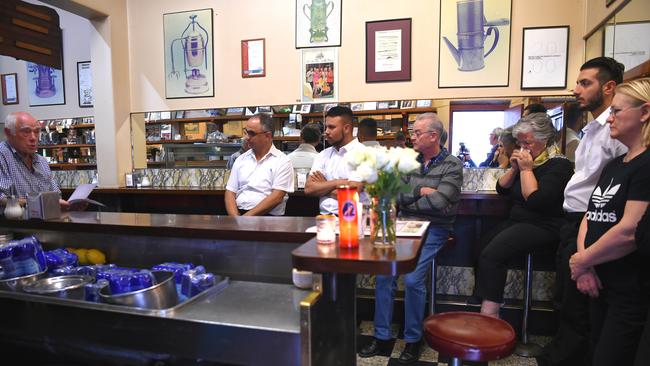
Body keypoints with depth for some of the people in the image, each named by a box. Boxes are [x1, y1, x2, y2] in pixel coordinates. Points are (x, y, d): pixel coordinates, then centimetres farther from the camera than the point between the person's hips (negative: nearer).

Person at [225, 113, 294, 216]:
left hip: (268, 217, -3)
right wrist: (235, 218, -8)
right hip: (239, 214, 3)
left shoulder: (282, 161, -1)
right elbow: (230, 192, 10)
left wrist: (246, 218, -14)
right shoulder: (241, 159, 14)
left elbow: (276, 197, -10)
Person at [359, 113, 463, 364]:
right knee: (383, 274, -11)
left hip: (432, 230, -4)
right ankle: (382, 336, 5)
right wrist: (420, 191, -10)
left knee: (412, 279, -20)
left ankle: (413, 339, 3)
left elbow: (438, 202, -17)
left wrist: (406, 198, -6)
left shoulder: (452, 165, -4)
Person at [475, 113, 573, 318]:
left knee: (491, 256, -27)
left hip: (542, 228, -9)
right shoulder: (528, 160, 16)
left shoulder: (558, 165, -8)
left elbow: (536, 201, -21)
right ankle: (484, 307, -7)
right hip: (518, 222, 9)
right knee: (482, 250, -10)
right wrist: (514, 168, 3)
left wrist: (527, 169, -13)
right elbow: (501, 189, 18)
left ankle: (489, 313, -24)